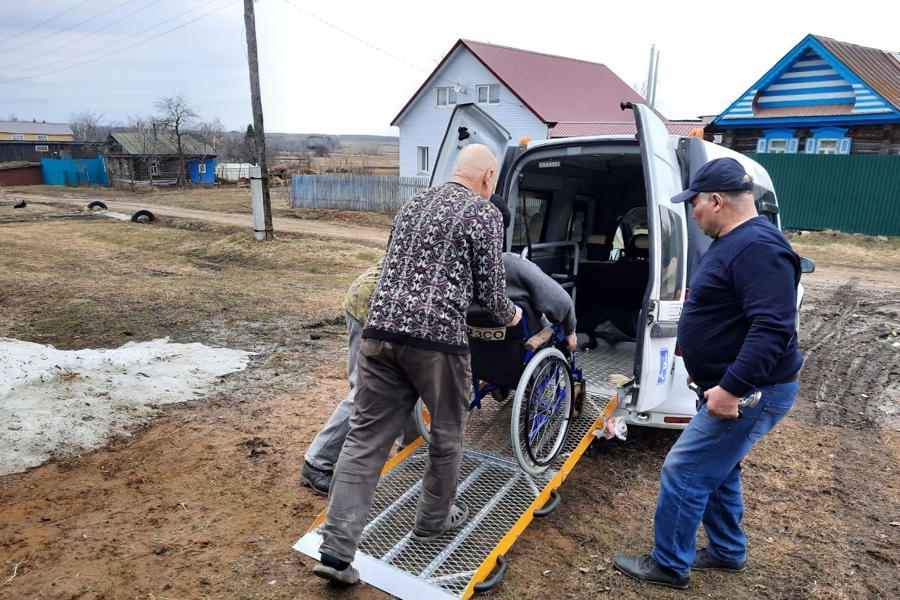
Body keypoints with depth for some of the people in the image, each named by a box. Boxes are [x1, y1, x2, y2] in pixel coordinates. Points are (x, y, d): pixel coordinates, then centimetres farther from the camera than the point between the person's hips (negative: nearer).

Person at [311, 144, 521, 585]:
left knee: (365, 436, 7)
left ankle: (336, 550, 8)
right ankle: (433, 520, 35)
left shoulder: (412, 204, 20)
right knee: (446, 433, 17)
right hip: (437, 337, -5)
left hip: (381, 330, 6)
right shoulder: (484, 214, 2)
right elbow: (490, 288, 3)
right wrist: (510, 316, 24)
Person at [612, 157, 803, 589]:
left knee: (682, 474, -2)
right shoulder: (734, 242, 11)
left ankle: (669, 565, 16)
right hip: (727, 385, 11)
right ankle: (727, 552, 40)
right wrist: (709, 373, 25)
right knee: (716, 471, 22)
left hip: (749, 393, -11)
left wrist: (731, 388, -33)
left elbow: (773, 328, -32)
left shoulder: (758, 248, -23)